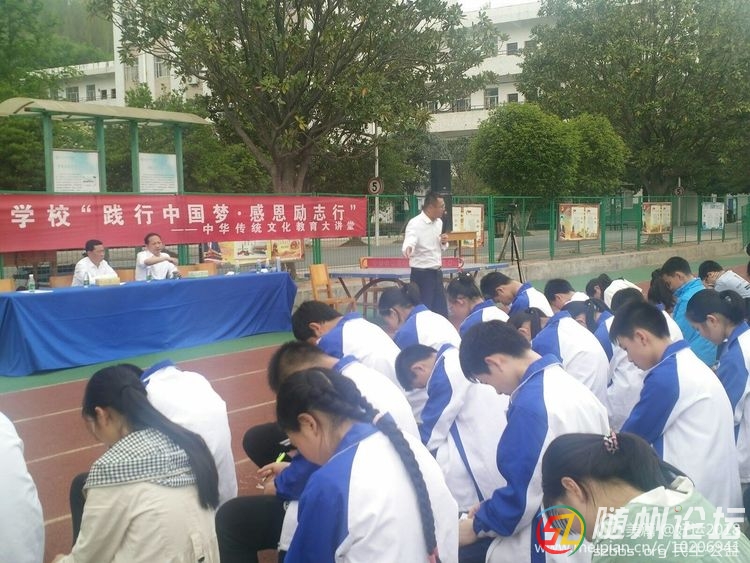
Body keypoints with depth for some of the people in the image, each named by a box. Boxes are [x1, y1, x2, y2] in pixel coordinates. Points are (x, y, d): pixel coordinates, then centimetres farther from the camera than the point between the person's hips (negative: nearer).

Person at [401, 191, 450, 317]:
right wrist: (408, 249, -56)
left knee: (442, 313, 11)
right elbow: (408, 244, -32)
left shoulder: (439, 222, 8)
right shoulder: (415, 223, -16)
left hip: (437, 273, 7)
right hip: (422, 274, -7)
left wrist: (444, 242, -2)